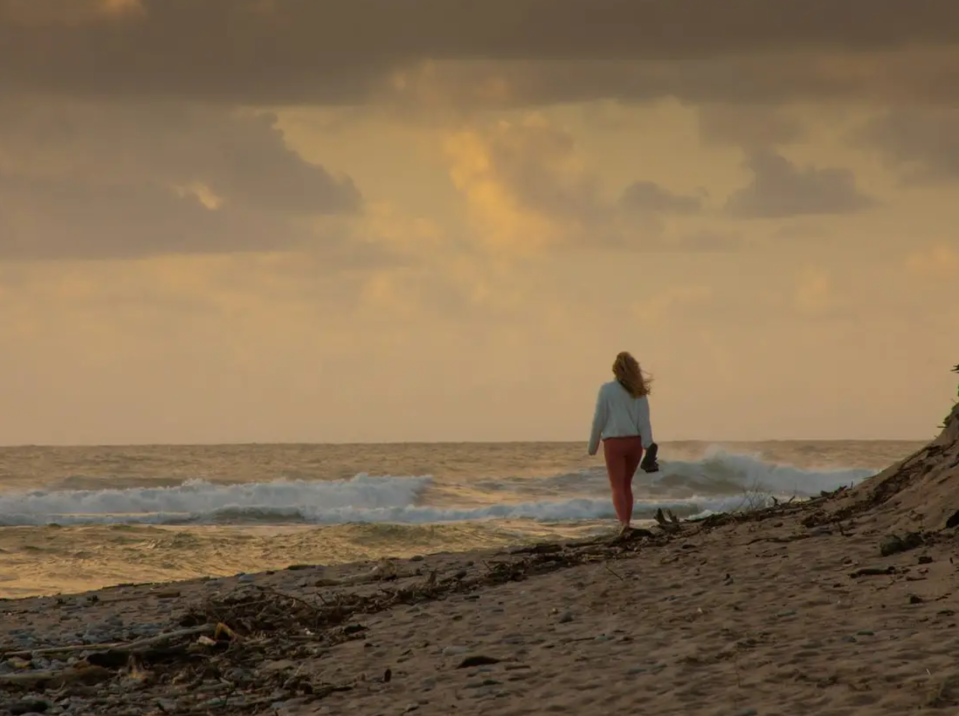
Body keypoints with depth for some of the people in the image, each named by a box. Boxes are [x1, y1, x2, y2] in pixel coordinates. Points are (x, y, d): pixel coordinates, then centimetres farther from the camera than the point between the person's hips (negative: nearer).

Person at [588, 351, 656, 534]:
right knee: (626, 485, 18)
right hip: (634, 442, 4)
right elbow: (644, 421, -2)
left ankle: (623, 522, -25)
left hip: (614, 442, -4)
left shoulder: (607, 389, -5)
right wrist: (649, 447, -4)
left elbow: (599, 419, -4)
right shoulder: (638, 392, 4)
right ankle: (626, 523, 20)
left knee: (617, 487, -4)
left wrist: (592, 446, 4)